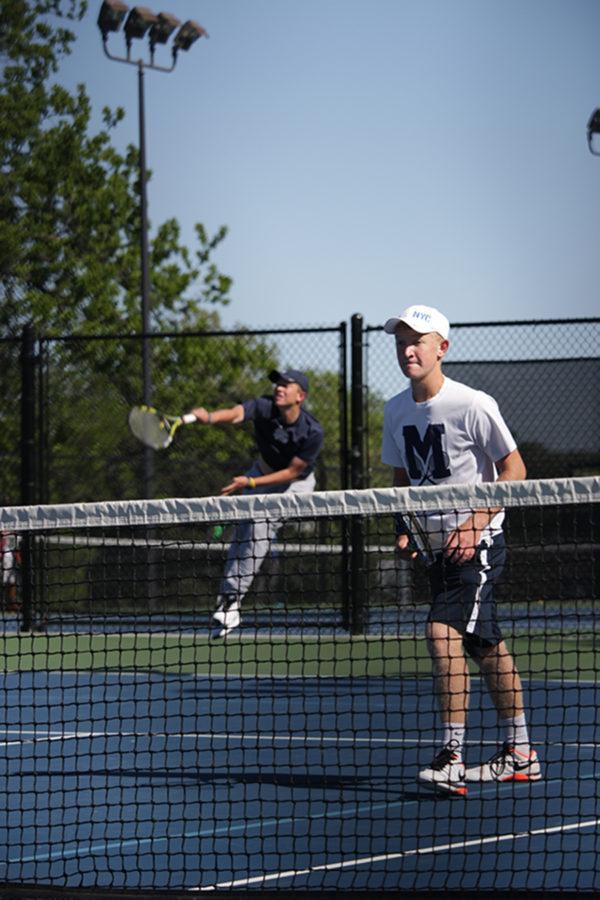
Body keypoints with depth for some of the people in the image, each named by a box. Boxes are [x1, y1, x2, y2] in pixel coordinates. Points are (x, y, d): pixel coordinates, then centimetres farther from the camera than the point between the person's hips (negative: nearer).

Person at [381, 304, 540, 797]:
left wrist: (475, 525, -18)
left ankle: (452, 758, -19)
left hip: (478, 542, -7)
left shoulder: (473, 405, -14)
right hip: (438, 547, 8)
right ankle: (520, 755, 22)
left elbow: (514, 468, -10)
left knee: (443, 633, -21)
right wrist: (405, 530, 3)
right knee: (486, 645, 14)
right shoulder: (397, 410, 7)